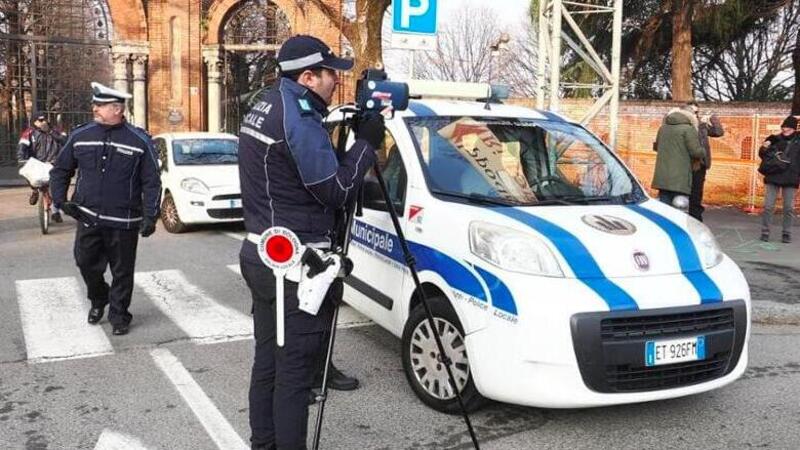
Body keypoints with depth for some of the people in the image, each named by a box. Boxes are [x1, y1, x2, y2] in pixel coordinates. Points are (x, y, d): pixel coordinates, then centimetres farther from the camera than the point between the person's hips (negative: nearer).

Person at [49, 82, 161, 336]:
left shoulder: (139, 141, -3)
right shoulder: (80, 135, 5)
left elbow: (151, 182, -3)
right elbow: (60, 170, 14)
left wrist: (150, 216, -10)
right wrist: (60, 199, 1)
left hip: (123, 222, -3)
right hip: (88, 218, 3)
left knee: (122, 272, 5)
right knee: (86, 263, 6)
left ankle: (119, 316, 21)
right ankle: (98, 301, 35)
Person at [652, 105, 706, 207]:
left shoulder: (663, 127, 12)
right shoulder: (688, 129, -8)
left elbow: (656, 147, 25)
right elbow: (696, 152, -11)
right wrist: (703, 152, 9)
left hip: (662, 178, 6)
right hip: (680, 179, -6)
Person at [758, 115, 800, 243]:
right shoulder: (775, 139, 2)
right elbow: (763, 156, 8)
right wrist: (764, 149, -14)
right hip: (773, 177, 0)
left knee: (789, 208, 5)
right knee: (768, 206, 0)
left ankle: (787, 233, 14)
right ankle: (765, 232, 8)